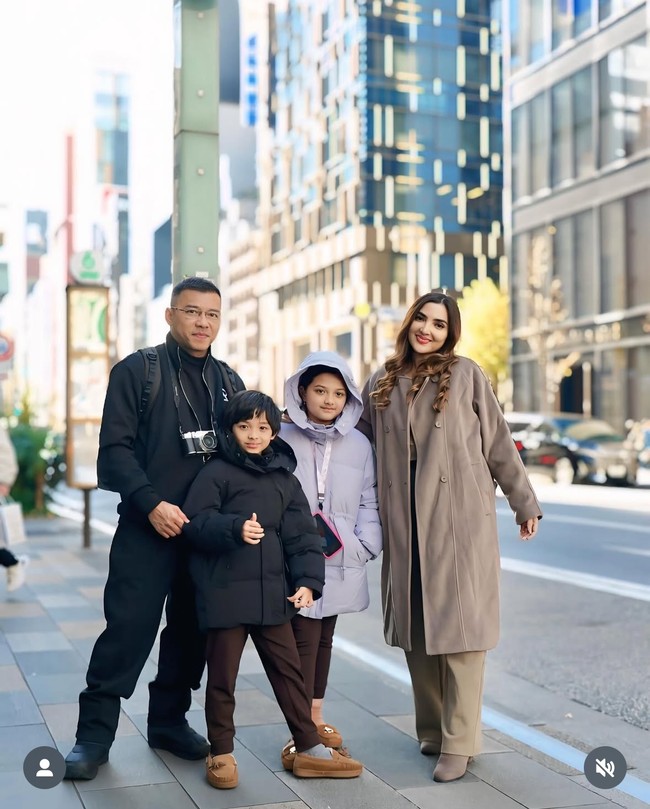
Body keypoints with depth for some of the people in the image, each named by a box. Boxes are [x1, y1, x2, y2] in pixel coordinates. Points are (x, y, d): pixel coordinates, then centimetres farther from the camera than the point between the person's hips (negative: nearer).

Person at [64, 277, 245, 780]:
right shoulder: (137, 371, -1)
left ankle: (169, 720, 26)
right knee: (129, 627, -5)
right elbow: (115, 449, -8)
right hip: (148, 528, -5)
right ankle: (95, 733, 7)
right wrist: (151, 503, -19)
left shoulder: (229, 381, 14)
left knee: (192, 628, 11)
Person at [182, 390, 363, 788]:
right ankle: (221, 753, 21)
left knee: (289, 670, 12)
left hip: (273, 592, 4)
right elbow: (195, 523, -10)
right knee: (222, 676, 7)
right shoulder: (216, 473, -4)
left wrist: (308, 581, -5)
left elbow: (302, 536, 6)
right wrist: (235, 528, -26)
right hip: (225, 591, -4)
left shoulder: (286, 480, 8)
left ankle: (309, 748, 23)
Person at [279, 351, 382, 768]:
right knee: (305, 638, -5)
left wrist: (364, 545, -5)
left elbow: (369, 502, 7)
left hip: (340, 562, 4)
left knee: (324, 638, 15)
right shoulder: (283, 440, -4)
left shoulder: (359, 445, 5)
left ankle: (316, 717, 29)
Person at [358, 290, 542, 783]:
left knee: (458, 624, -3)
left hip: (461, 520, -3)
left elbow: (499, 445, 4)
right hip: (405, 525, 4)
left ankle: (458, 742, 3)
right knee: (415, 628, 9)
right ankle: (431, 729, 23)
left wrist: (525, 503, 7)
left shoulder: (466, 375, 1)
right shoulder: (380, 385, 11)